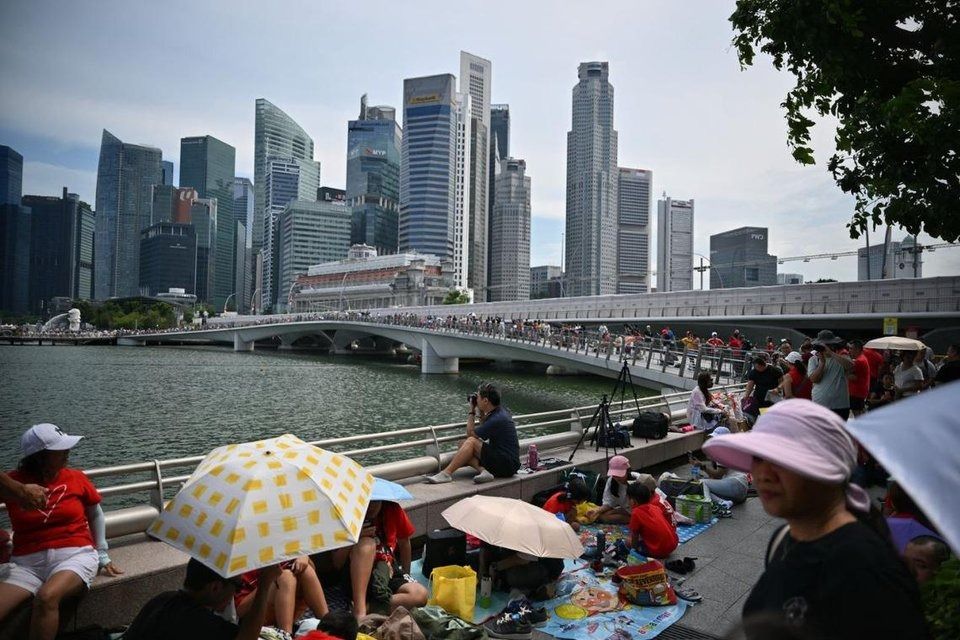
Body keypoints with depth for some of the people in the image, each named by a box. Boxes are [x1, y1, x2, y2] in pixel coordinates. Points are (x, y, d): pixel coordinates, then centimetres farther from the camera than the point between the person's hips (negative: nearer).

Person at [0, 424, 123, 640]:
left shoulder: (76, 478, 4)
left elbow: (96, 516, 15)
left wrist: (102, 554, 13)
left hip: (75, 555, -1)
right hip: (27, 563, 2)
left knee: (46, 597, -31)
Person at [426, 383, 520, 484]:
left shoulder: (497, 419, -21)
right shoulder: (500, 412, 7)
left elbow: (470, 433, -11)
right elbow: (484, 429, 26)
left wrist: (472, 412, -1)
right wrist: (481, 412, 13)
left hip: (507, 466, -10)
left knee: (471, 441, -20)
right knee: (463, 445, 1)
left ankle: (446, 473, -19)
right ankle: (483, 470, -15)